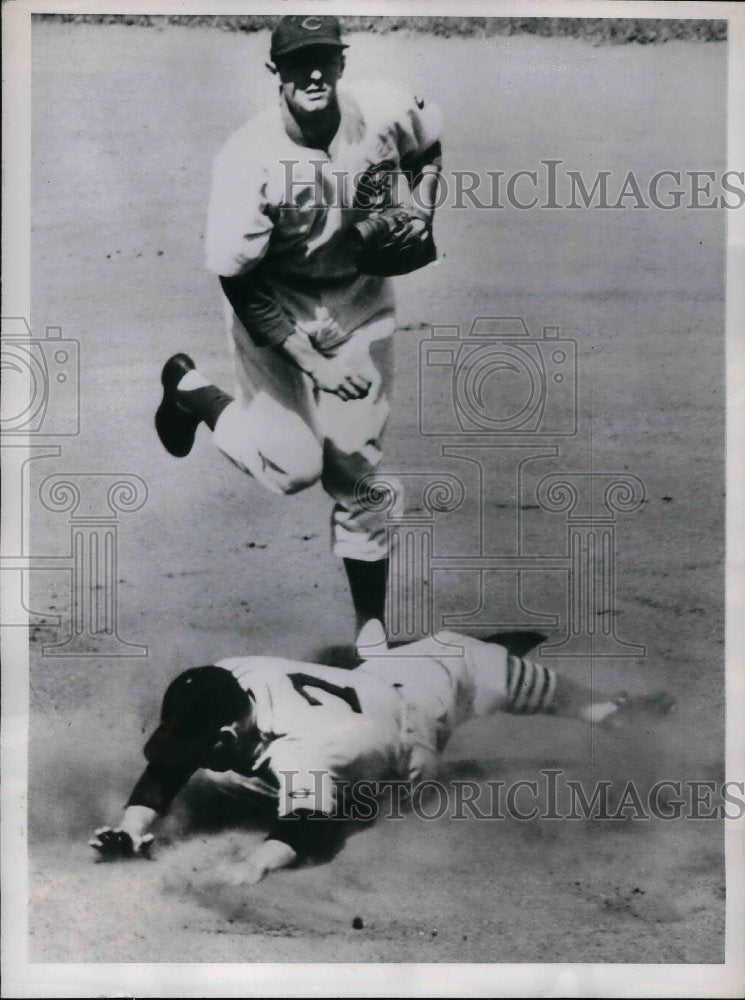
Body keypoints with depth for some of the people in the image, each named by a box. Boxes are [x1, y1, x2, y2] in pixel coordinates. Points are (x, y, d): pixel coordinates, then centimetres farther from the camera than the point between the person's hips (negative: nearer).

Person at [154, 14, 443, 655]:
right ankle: (190, 390, 19)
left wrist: (421, 212, -5)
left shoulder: (386, 111, -14)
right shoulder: (249, 159, -25)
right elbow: (240, 284, -21)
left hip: (361, 311, 3)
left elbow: (429, 147, 12)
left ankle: (371, 629, 21)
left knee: (361, 472, 6)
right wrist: (314, 364, -25)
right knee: (296, 465, -9)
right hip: (275, 319, -3)